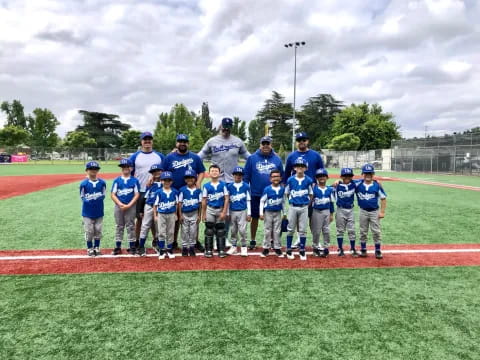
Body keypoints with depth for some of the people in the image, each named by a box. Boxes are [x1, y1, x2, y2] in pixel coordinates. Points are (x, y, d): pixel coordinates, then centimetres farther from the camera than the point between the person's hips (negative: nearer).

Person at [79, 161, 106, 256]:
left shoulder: (102, 183, -3)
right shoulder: (83, 184, -9)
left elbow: (103, 195, 4)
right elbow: (82, 197, 0)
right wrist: (88, 202, -13)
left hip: (99, 212, 2)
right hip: (88, 212, -2)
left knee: (98, 231, 11)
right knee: (89, 231, 6)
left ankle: (97, 248, 24)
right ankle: (90, 249, 21)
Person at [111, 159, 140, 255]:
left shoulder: (135, 180, -1)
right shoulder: (117, 180, 4)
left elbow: (137, 194, -4)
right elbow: (113, 194, 1)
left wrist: (128, 205, -12)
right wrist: (120, 204, -12)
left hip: (131, 207, -2)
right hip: (119, 206, 2)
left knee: (130, 226, 5)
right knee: (119, 226, 10)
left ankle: (132, 246, 13)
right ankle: (118, 247, 17)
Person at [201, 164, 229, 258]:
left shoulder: (223, 185, -3)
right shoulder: (206, 186, -2)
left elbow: (226, 199, -5)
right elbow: (204, 201, 2)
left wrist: (224, 212, -10)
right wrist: (203, 214, 2)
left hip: (220, 210, 0)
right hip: (210, 210, 0)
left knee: (220, 231, 7)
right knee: (209, 231, 4)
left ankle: (221, 250, 15)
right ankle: (208, 250, 14)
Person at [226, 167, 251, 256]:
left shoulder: (246, 186, -1)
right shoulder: (229, 186, 4)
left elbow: (248, 200, 2)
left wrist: (249, 213, -1)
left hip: (243, 211, -2)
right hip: (232, 211, 2)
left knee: (242, 230, -4)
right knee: (233, 230, 10)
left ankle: (244, 247, 9)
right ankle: (233, 246, 22)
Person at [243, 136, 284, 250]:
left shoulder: (277, 159, 5)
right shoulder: (252, 158, 0)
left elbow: (282, 176, 9)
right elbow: (246, 175, 1)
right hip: (256, 194, -1)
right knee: (255, 217, 9)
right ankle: (253, 241, 21)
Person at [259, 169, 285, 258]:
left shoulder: (282, 189, -2)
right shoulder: (267, 189, -11)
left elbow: (283, 202, 9)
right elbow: (262, 201, -5)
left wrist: (284, 213, 11)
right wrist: (261, 213, -8)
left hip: (278, 213, 2)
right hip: (268, 212, -2)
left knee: (277, 231, 7)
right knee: (267, 231, 5)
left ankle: (277, 248, 16)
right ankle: (266, 248, 14)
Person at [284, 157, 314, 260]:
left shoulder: (308, 180, -3)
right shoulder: (290, 179, -3)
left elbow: (311, 194, 7)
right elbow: (287, 193, 7)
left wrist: (306, 203, 3)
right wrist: (292, 201, 5)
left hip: (304, 208, 0)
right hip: (293, 207, 0)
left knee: (303, 230, 5)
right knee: (291, 229, 7)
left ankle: (302, 250, 16)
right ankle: (289, 250, 18)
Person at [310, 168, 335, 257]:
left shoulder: (330, 189, 3)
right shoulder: (314, 188, -5)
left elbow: (331, 202, 9)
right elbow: (310, 200, -4)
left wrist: (331, 214, 8)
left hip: (326, 212, 2)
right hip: (316, 212, -2)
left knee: (326, 231, 6)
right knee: (316, 231, 6)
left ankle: (326, 248, 15)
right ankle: (315, 248, 19)